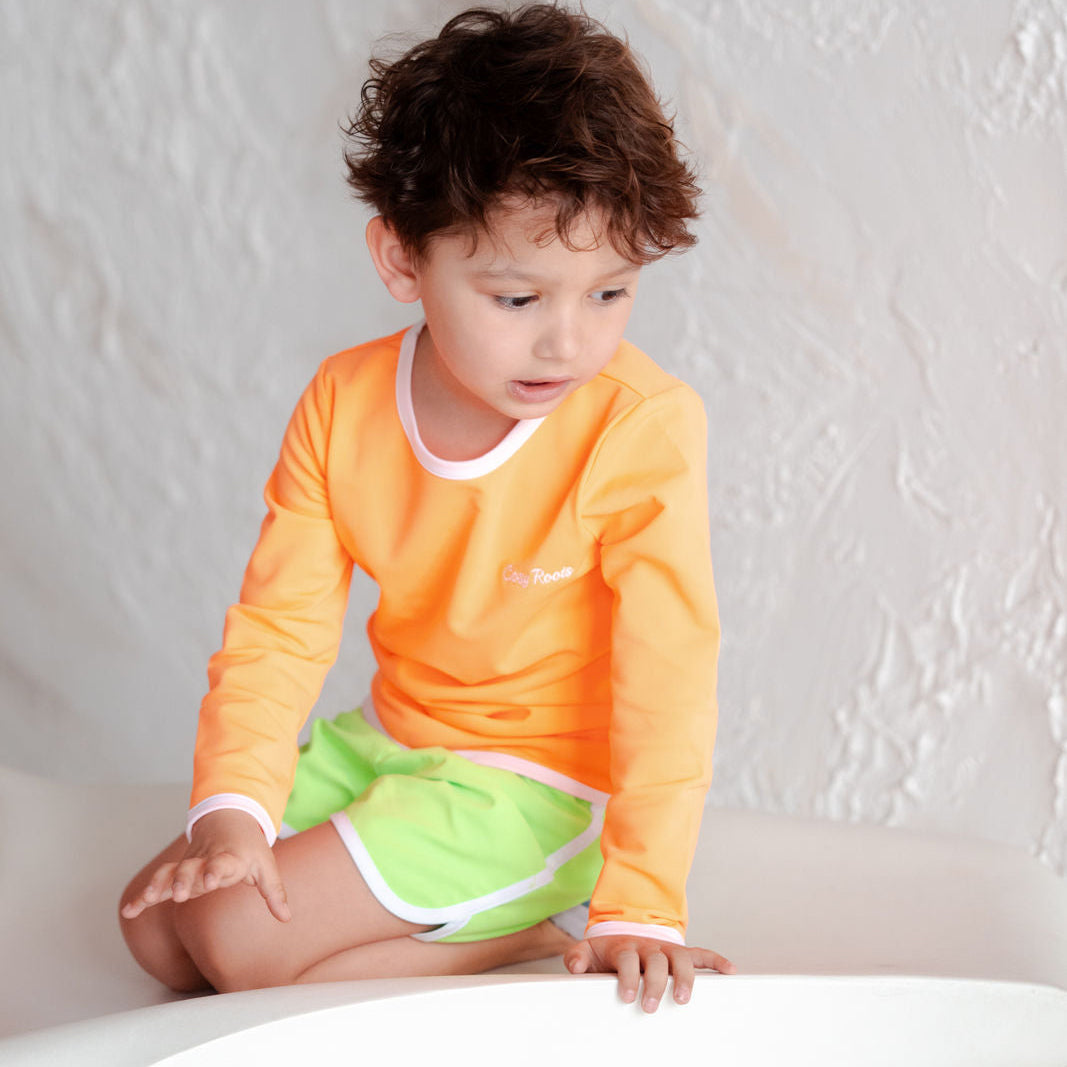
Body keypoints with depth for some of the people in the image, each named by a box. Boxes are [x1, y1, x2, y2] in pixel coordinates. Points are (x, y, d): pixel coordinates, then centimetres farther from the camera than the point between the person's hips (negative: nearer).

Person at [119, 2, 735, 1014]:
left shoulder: (643, 427, -23)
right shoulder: (344, 403, -9)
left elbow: (668, 667, -25)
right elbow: (280, 620, -5)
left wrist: (641, 904, -31)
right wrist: (232, 803, -19)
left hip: (533, 788, -7)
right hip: (384, 741, 7)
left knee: (241, 939, -18)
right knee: (157, 928, 4)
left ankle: (516, 939, -2)